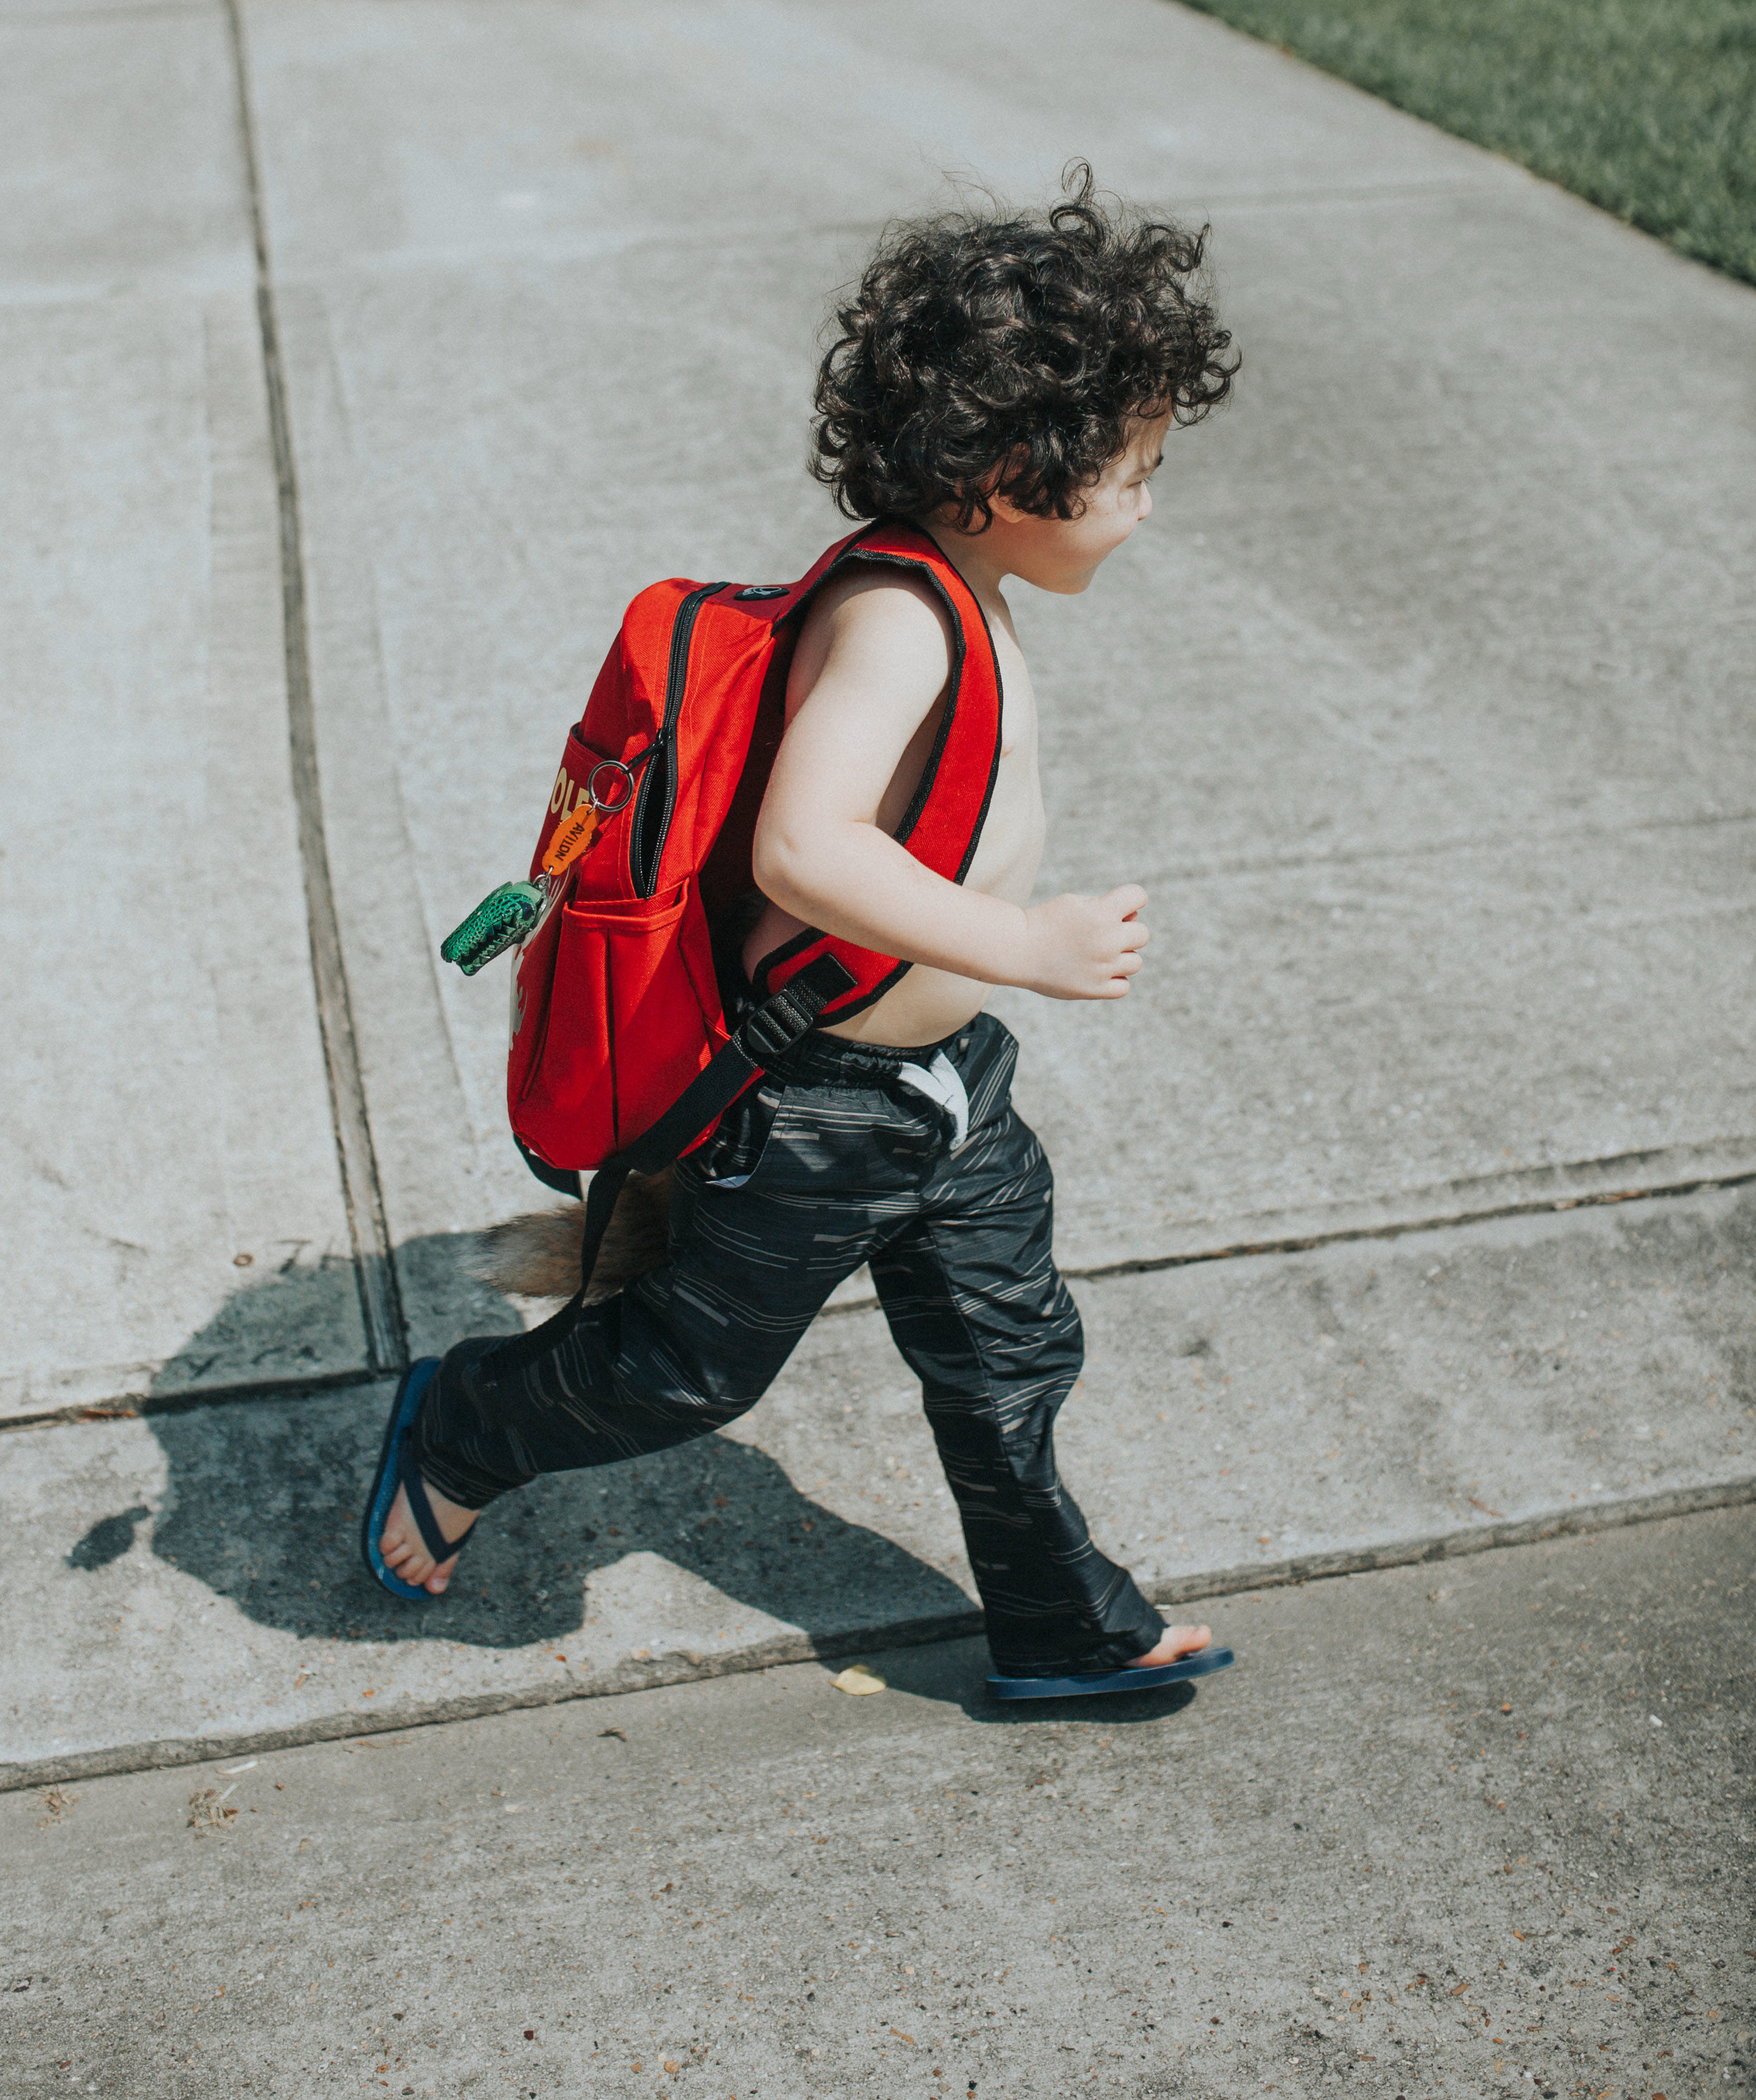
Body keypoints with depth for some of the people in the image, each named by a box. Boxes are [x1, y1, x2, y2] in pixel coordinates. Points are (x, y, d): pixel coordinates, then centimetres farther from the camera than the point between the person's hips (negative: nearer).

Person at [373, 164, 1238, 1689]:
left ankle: (1064, 1624, 38)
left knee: (1010, 1353, 19)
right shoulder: (895, 622, -28)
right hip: (819, 1105, -9)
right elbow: (802, 848, -40)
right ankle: (465, 1433, 39)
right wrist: (1026, 945, -37)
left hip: (946, 1080, 9)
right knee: (693, 1369, 13)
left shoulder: (955, 600, 3)